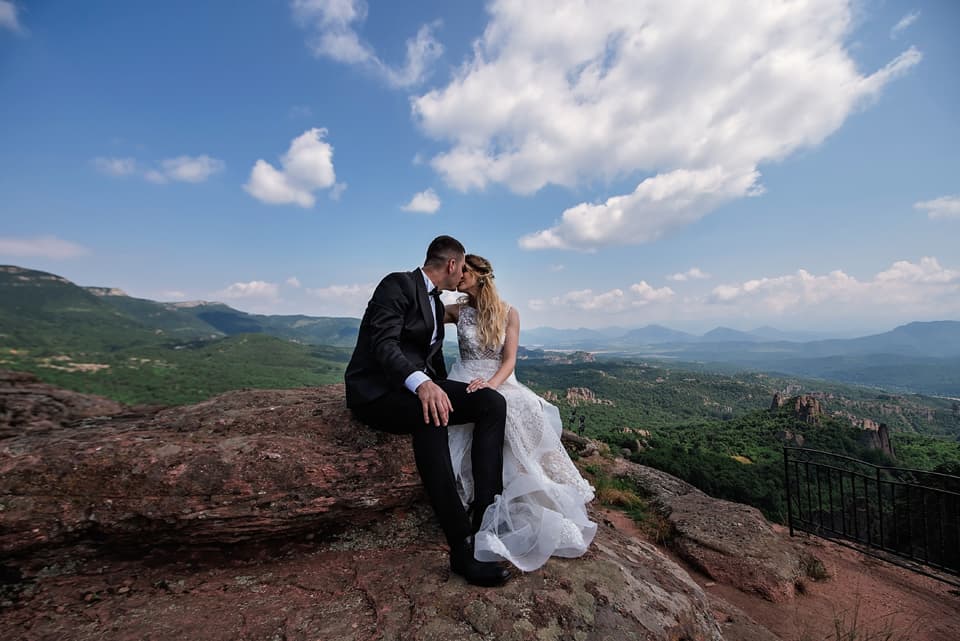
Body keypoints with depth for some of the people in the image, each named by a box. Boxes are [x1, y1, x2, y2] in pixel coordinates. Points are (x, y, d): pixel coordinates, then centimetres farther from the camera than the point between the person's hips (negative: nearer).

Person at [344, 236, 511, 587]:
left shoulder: (436, 302, 19)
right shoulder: (398, 284, -8)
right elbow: (382, 344, -23)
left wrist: (438, 388, 10)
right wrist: (420, 383, -38)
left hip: (420, 384, 8)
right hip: (378, 388, -8)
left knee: (492, 402, -11)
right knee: (431, 416, -39)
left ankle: (487, 512, -12)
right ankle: (463, 547, -30)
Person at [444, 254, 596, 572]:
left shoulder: (509, 314, 2)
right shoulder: (457, 311, 7)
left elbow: (509, 360, -6)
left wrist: (492, 383, -26)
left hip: (500, 382, 0)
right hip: (467, 383, 0)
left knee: (528, 415, -30)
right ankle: (486, 497, -23)